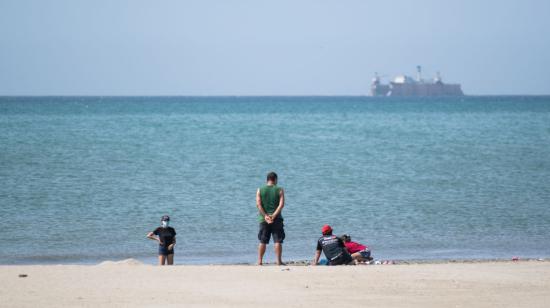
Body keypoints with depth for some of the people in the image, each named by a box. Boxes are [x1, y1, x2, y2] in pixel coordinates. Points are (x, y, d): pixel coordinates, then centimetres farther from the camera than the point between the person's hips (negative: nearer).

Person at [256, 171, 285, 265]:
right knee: (278, 241, 0)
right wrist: (274, 216, -15)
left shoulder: (260, 190, 3)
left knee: (262, 241, 8)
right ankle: (279, 261, -5)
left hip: (264, 219, 2)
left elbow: (258, 204, -7)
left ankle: (259, 261, 7)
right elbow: (281, 204, -12)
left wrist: (265, 216, -12)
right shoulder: (279, 190, -1)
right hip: (276, 219, -2)